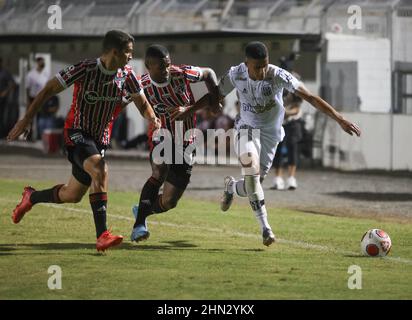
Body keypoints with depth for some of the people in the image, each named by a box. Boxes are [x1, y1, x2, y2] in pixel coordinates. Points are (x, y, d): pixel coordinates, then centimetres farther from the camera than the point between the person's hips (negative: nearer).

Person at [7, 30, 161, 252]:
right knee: (100, 169, -34)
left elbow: (142, 102, 8)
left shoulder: (126, 75, -2)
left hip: (100, 138, 6)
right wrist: (26, 119, -11)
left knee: (73, 195, 11)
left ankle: (31, 197, 42)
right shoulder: (84, 69, -17)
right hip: (77, 132, -6)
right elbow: (49, 90, -10)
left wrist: (152, 118, -15)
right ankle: (102, 235, -35)